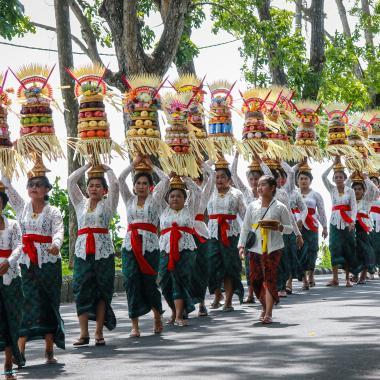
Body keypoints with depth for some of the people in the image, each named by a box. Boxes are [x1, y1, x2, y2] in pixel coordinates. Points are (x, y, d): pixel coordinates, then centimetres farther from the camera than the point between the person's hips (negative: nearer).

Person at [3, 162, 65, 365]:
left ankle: (49, 351, 7)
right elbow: (7, 186, 5)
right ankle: (19, 351, -7)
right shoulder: (22, 207, 10)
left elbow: (58, 232, -16)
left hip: (49, 261, -2)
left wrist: (56, 245, -38)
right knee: (28, 303, -4)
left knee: (49, 303, 1)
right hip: (27, 262, 2)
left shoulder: (53, 212, 1)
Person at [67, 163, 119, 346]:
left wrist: (106, 168, 10)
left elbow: (115, 184, -4)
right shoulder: (81, 203, 16)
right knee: (81, 290, -3)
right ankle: (84, 333, -1)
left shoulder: (107, 204, 9)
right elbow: (71, 181, 12)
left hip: (103, 251, -2)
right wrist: (87, 166, 15)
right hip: (82, 250, 2)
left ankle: (99, 333, 5)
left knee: (102, 291, 0)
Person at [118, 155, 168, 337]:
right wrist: (134, 163, 12)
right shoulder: (130, 200, 15)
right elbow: (120, 179, 7)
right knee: (131, 282, -5)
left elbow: (165, 179, 1)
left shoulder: (155, 200, 10)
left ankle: (157, 317, 25)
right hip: (130, 245, 2)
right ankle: (134, 325, -3)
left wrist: (150, 165, 12)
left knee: (149, 282, -1)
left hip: (150, 245, -2)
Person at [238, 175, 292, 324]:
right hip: (255, 248, 3)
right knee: (255, 279, 6)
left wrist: (279, 227, -14)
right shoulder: (252, 206, 9)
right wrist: (242, 245, 2)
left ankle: (268, 314, -8)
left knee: (270, 279, -8)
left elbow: (290, 228, 6)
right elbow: (245, 227, 11)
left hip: (272, 248, -3)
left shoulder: (280, 207, 1)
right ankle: (265, 307, 28)